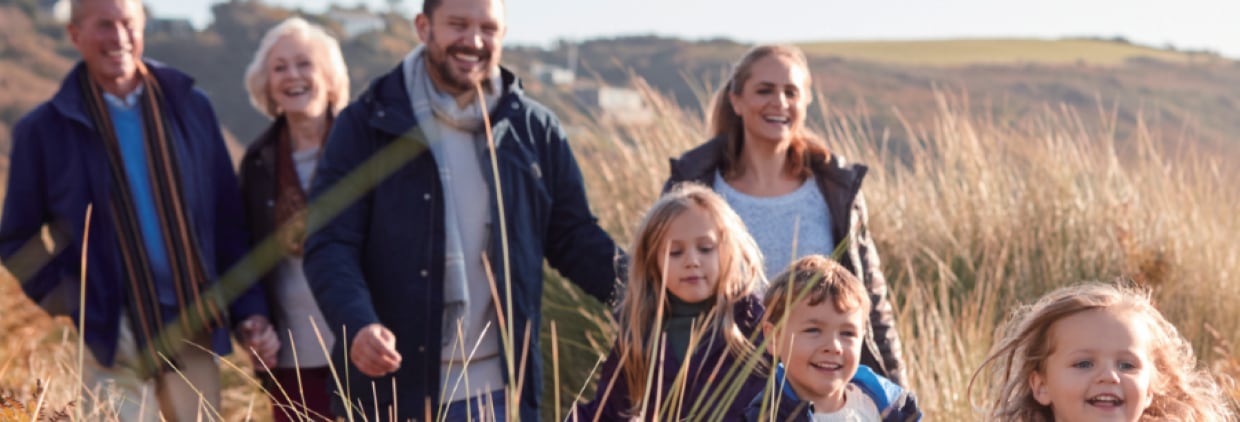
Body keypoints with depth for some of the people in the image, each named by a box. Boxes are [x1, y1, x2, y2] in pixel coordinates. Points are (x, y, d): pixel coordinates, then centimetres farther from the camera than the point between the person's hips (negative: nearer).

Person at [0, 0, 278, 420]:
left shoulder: (189, 107, 6)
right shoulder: (44, 130, 0)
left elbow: (227, 219, 8)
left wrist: (249, 308, 2)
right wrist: (70, 303, -7)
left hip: (196, 333, 3)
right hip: (113, 338, -2)